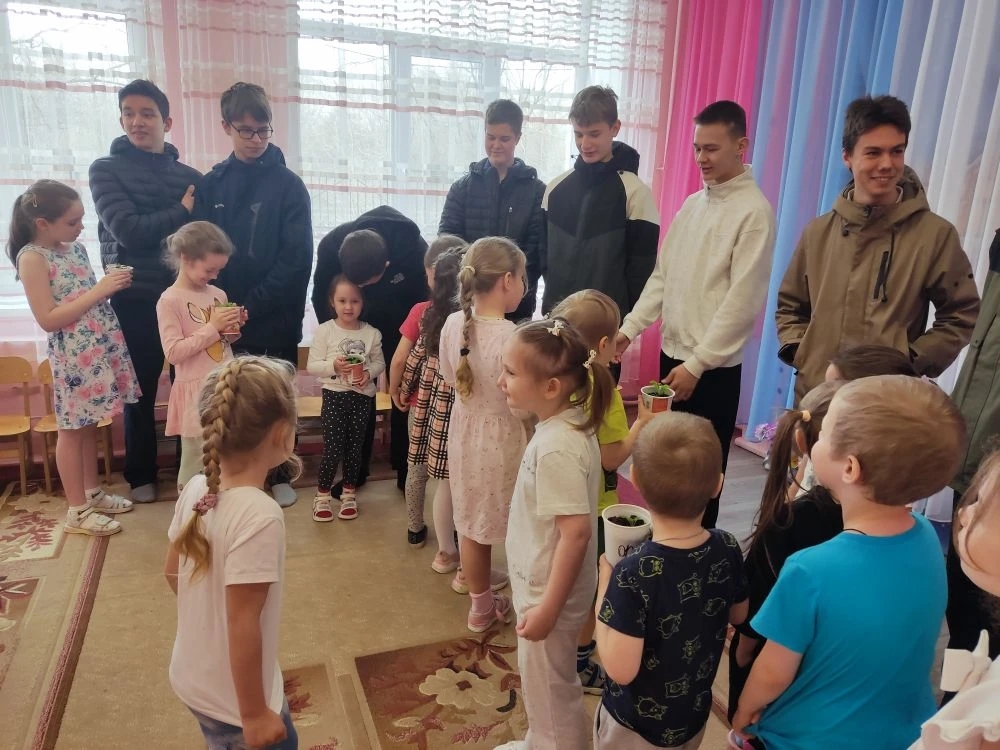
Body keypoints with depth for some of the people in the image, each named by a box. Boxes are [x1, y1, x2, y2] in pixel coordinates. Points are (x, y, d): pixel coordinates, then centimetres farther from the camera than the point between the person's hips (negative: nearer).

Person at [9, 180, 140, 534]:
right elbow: (48, 319, -18)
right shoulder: (32, 258, -13)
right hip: (72, 356, -7)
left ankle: (92, 492, 31)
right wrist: (100, 290, -21)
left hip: (100, 348, 7)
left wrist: (111, 285, 3)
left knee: (89, 425, 17)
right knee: (72, 430, 4)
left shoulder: (76, 248, 9)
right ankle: (77, 511, 15)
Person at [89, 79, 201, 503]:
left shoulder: (190, 176, 9)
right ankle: (141, 476, 26)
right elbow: (127, 230, -13)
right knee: (141, 391, 9)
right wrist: (182, 213, -7)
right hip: (135, 299, -1)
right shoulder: (106, 169, 1)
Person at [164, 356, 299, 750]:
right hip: (233, 697, -7)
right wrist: (254, 714, -16)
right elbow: (242, 624, -27)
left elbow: (172, 572, 5)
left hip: (192, 677, 7)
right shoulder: (260, 515, -32)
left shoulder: (196, 488, -9)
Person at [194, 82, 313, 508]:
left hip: (276, 317, -2)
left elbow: (296, 259, -9)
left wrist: (251, 306, -14)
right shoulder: (211, 185, 6)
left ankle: (278, 475, 26)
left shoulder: (288, 185, -3)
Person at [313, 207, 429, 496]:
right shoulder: (330, 246, -28)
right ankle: (356, 470, 19)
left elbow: (423, 299, -16)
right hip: (354, 328, 1)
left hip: (402, 329, -1)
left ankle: (405, 471, 17)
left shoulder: (414, 248, -34)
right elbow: (321, 297, -10)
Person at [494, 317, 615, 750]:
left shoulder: (556, 447, -31)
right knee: (539, 682, 28)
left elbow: (576, 532, -30)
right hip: (541, 584, 9)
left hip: (548, 592, -9)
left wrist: (548, 608, -23)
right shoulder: (568, 423, -2)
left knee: (549, 687, 14)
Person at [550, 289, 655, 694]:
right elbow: (611, 457, -22)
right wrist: (642, 424, -12)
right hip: (592, 507, -7)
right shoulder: (604, 391, -25)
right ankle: (579, 664, 27)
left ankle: (574, 645, 42)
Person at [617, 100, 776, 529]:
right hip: (672, 352, 7)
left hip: (714, 368, -7)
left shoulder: (754, 211, -12)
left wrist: (697, 364, -18)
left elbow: (743, 301, -17)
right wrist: (630, 328, 2)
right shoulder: (693, 204, 11)